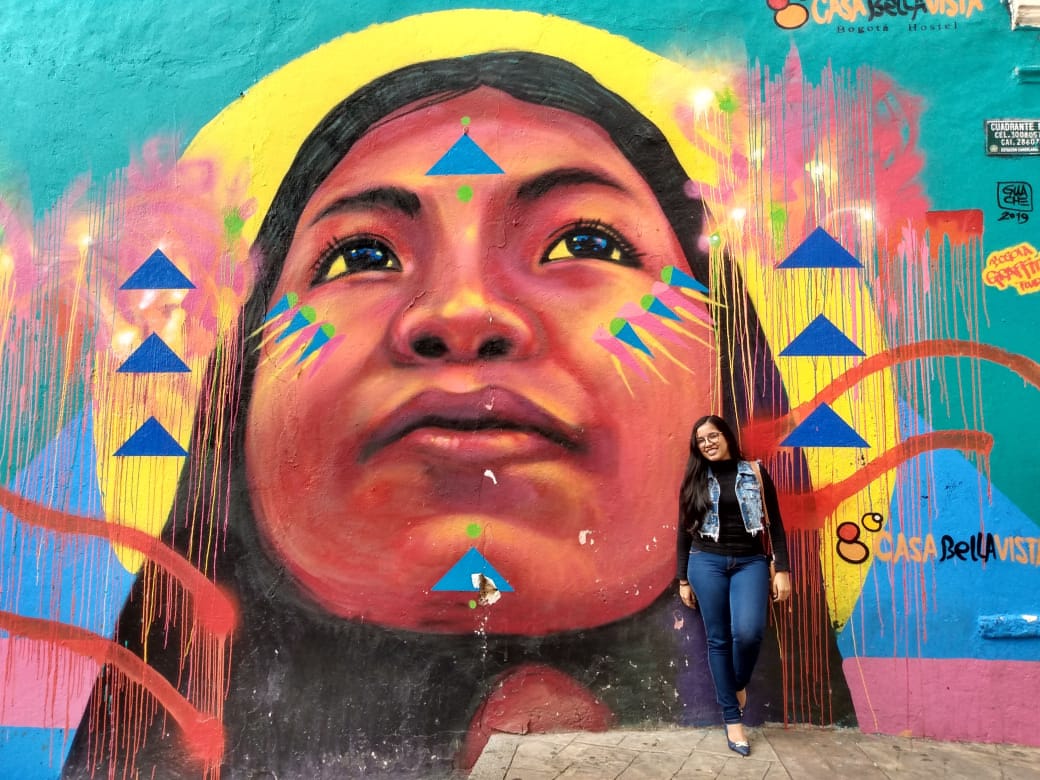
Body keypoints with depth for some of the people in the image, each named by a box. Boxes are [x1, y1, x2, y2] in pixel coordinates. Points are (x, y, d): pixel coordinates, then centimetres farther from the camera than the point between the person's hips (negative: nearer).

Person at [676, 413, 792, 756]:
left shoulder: (755, 472, 4)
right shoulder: (695, 479, 6)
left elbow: (774, 523, 5)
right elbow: (685, 530, 9)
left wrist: (782, 569, -3)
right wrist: (683, 579, 7)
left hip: (750, 562, -1)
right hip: (707, 562, 1)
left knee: (748, 631, -20)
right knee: (718, 639, 1)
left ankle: (740, 683, 12)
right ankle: (732, 718, 13)